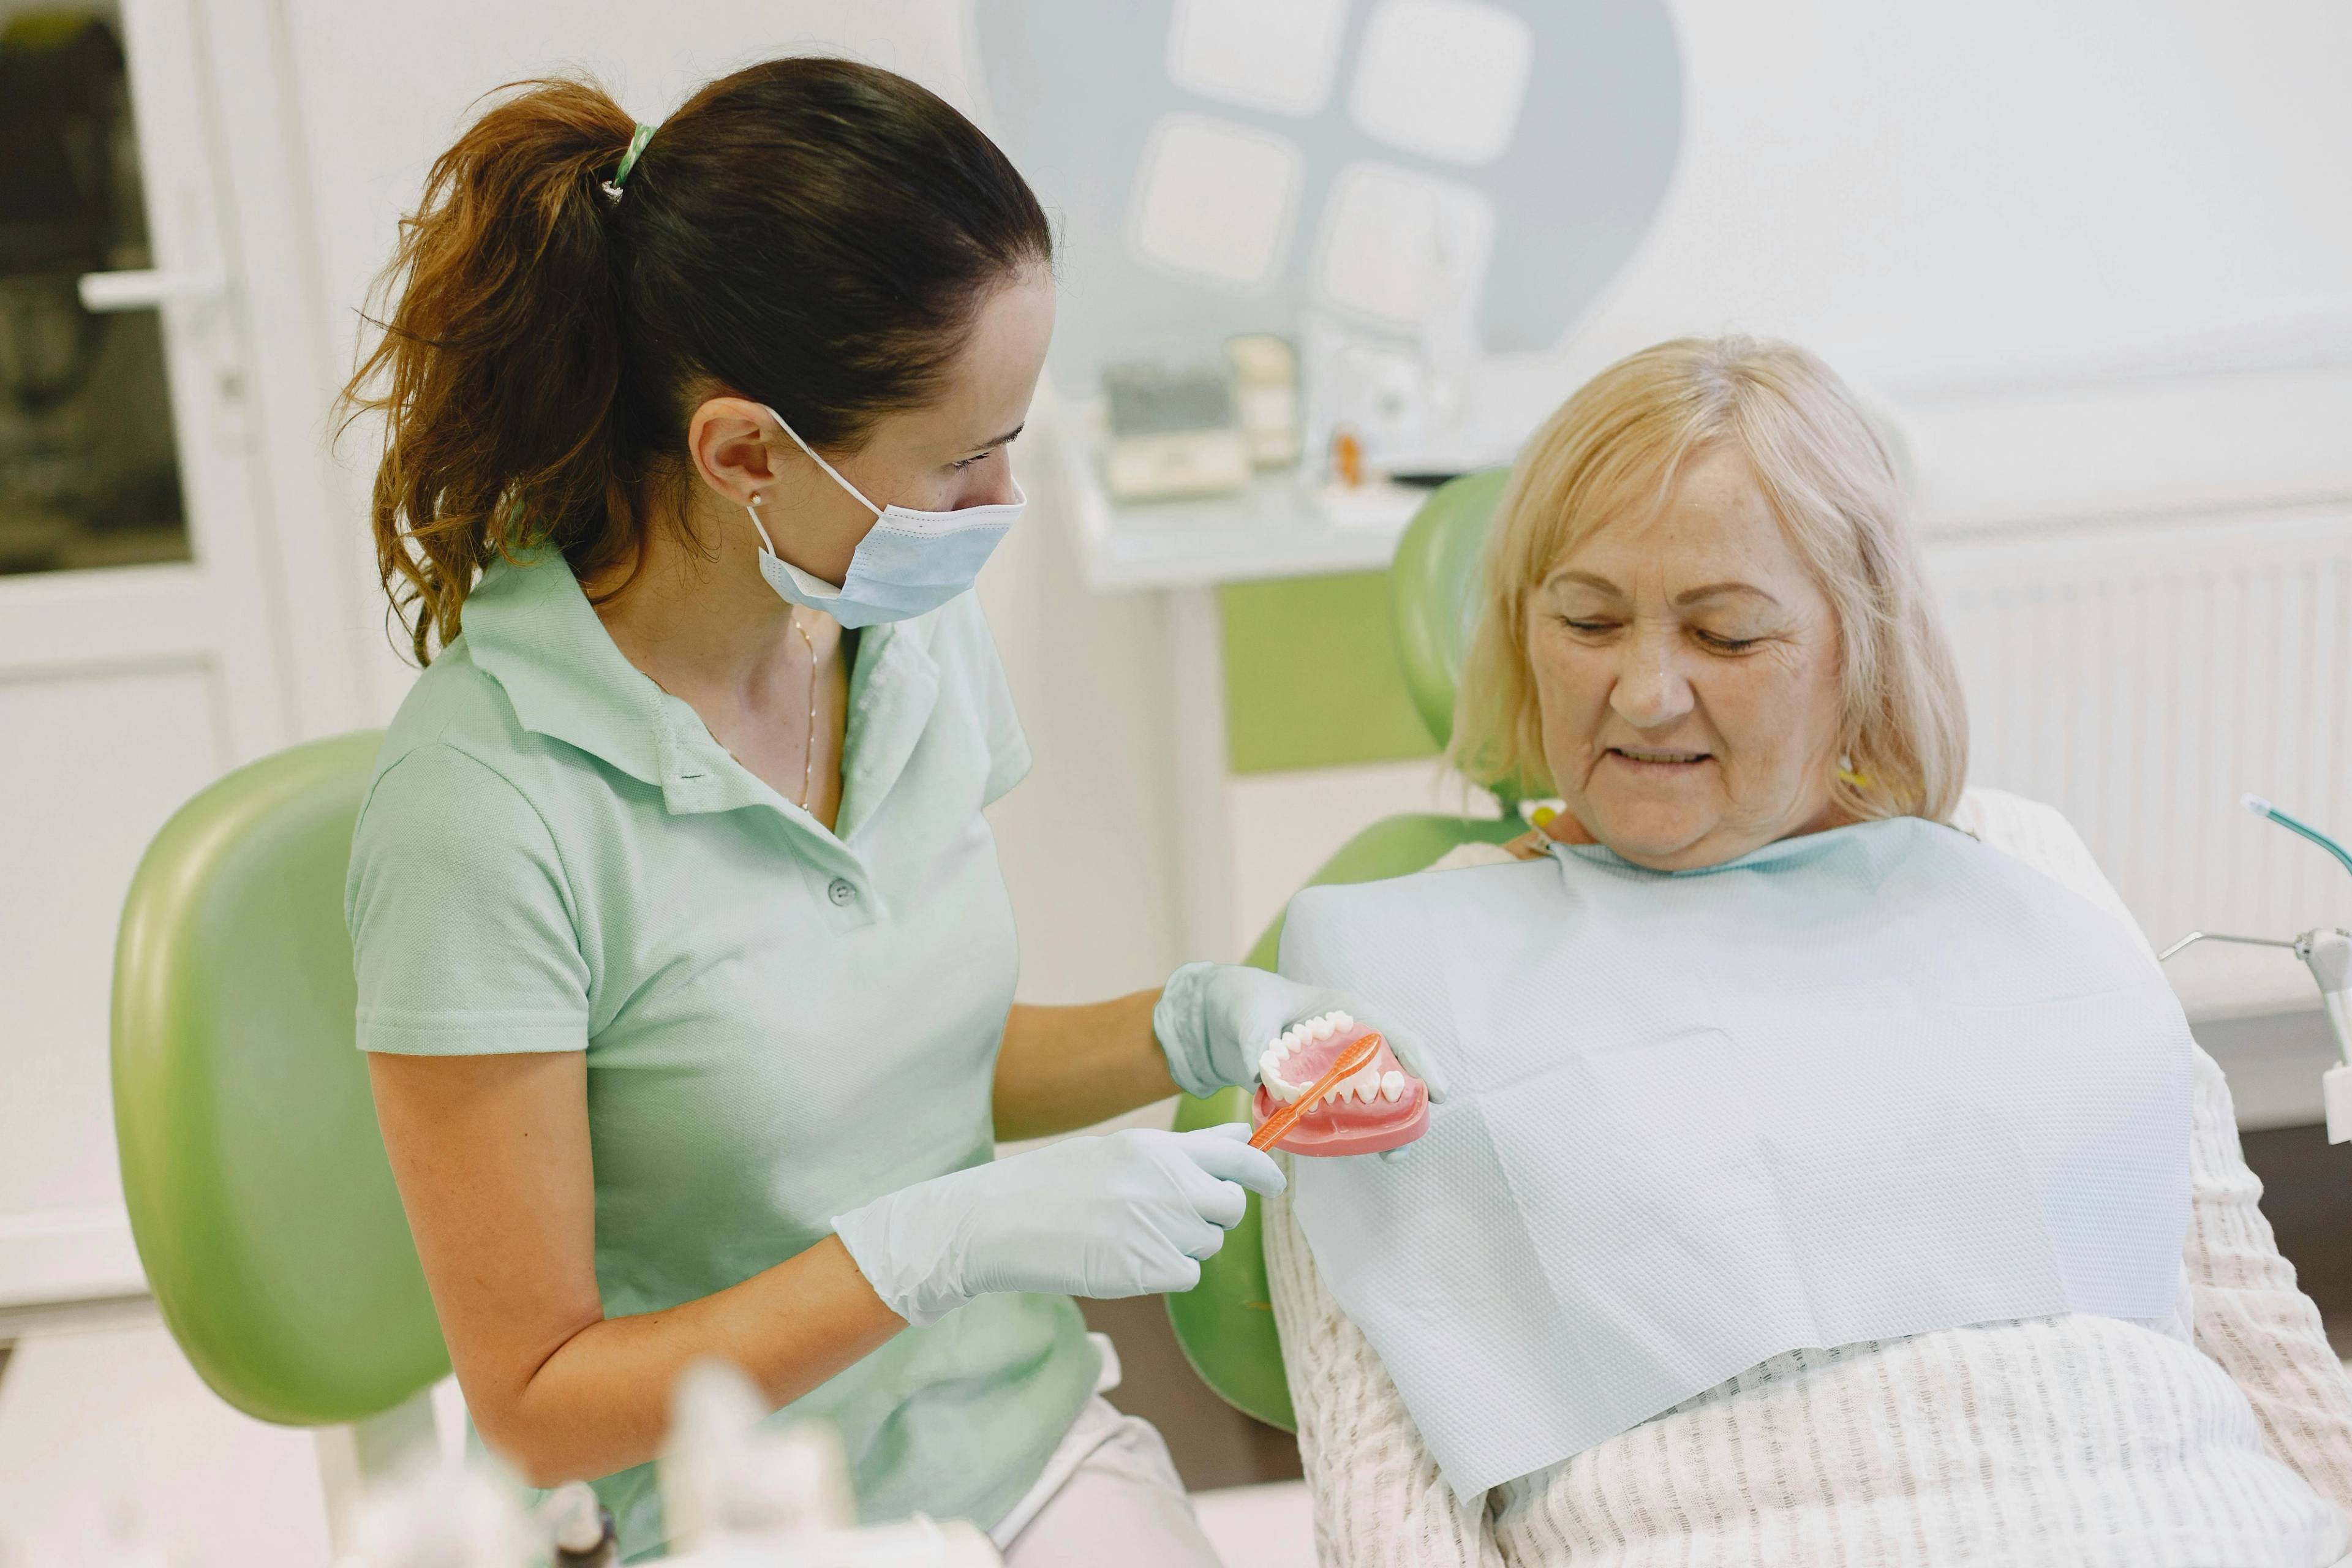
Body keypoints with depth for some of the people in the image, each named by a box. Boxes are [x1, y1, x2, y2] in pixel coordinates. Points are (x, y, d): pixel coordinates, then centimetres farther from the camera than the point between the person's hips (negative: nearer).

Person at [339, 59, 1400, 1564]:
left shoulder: (917, 628, -3)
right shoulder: (488, 808, -24)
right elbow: (536, 1406, -16)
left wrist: (1183, 1025, -5)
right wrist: (954, 1239, -23)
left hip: (1032, 1442, 4)